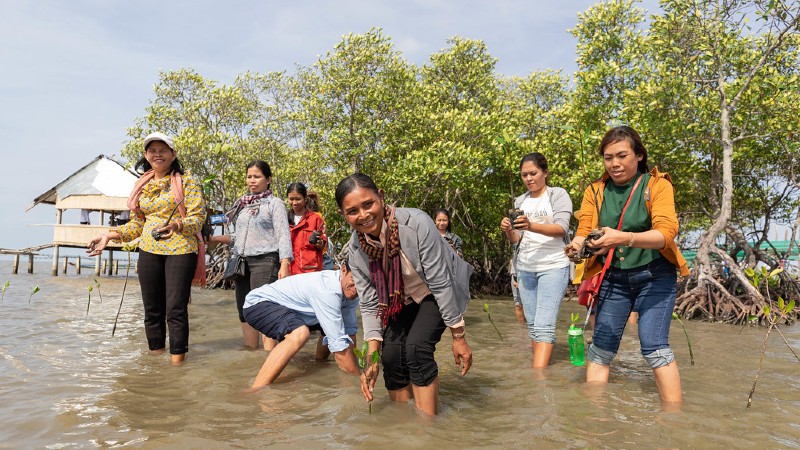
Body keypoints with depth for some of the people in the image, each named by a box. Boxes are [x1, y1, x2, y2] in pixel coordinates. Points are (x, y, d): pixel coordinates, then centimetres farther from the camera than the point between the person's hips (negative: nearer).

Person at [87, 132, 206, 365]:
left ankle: (177, 360, 0)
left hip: (180, 249, -5)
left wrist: (176, 226, -25)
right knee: (152, 310, 8)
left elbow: (198, 217, -8)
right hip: (149, 251, 6)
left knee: (175, 310, -8)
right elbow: (137, 224, 21)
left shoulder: (186, 180, -1)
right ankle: (156, 355, 20)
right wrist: (109, 236, 10)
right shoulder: (142, 185, 16)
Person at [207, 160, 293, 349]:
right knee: (244, 311, 8)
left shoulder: (275, 203, 1)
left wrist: (284, 265, -18)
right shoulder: (243, 204, 19)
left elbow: (283, 236, -8)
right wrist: (214, 238, 10)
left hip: (265, 261, -7)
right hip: (243, 262, 7)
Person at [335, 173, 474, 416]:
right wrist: (372, 357, -20)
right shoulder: (356, 249, -17)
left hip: (437, 294, -4)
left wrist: (458, 336, -21)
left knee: (416, 347, -24)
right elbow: (369, 304, -11)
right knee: (391, 356, -8)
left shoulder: (416, 224, -33)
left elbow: (440, 283, -27)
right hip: (402, 300, 5)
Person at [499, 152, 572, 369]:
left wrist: (531, 226, -32)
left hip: (553, 266, -6)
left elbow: (562, 228, -15)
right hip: (525, 268, 6)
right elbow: (516, 239, 13)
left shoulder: (558, 195, -1)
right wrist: (508, 231, -11)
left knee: (544, 325, -15)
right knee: (532, 324, 8)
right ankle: (544, 368, 18)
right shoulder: (520, 201, 14)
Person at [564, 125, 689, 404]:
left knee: (654, 347, -13)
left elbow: (666, 233, -21)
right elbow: (584, 231, -6)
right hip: (613, 278, 3)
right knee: (601, 347, 1)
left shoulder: (657, 185, -7)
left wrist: (624, 238, -40)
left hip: (654, 276, -3)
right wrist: (577, 245, -32)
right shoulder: (595, 191, 3)